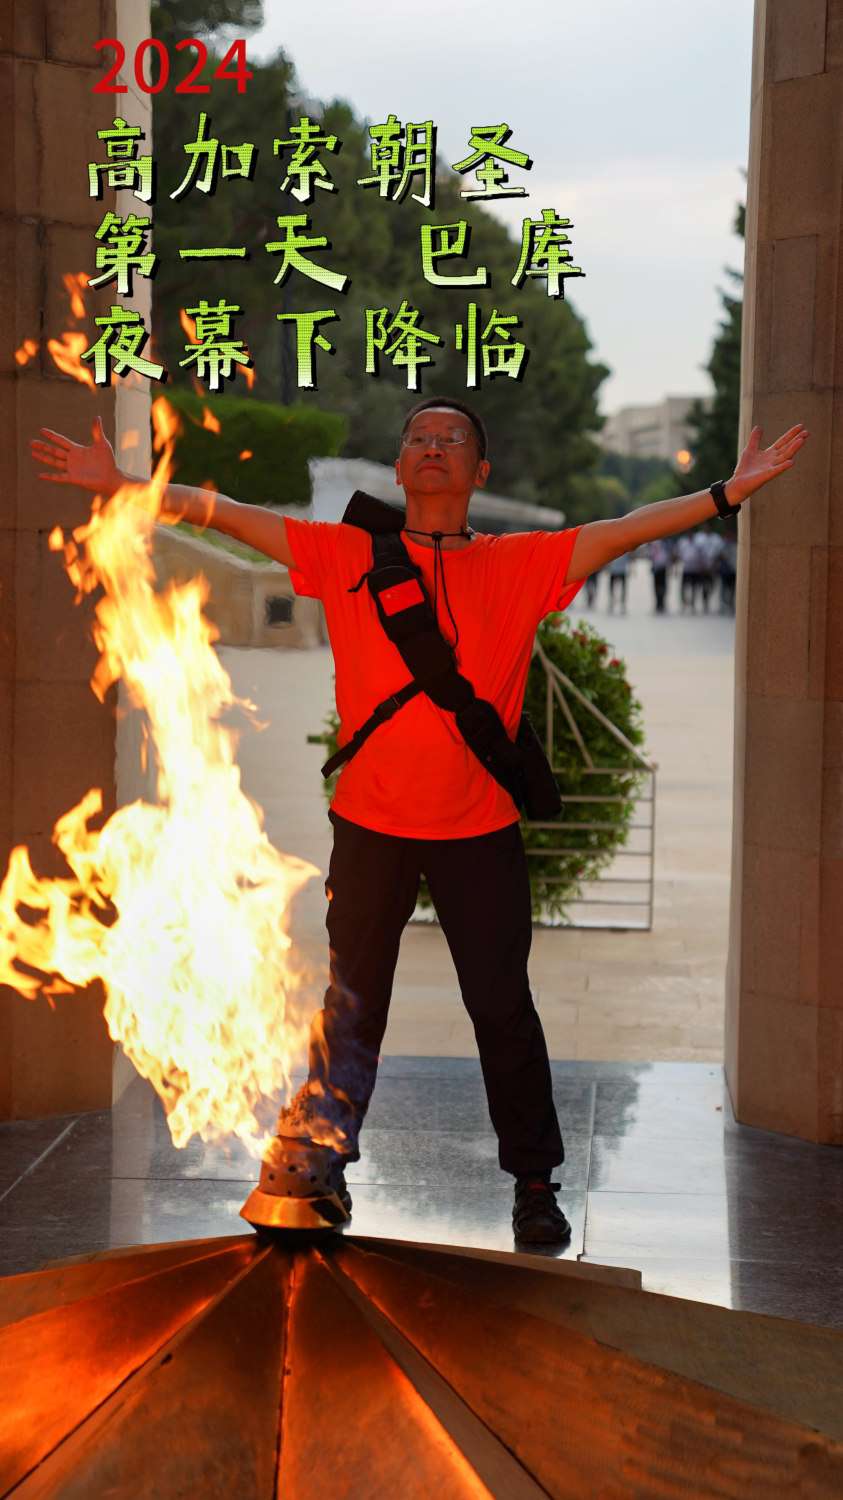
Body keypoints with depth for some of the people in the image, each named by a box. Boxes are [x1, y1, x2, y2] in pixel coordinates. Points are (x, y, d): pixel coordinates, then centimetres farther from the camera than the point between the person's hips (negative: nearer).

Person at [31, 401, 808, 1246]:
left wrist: (729, 493, -11)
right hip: (370, 825, 1)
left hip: (480, 828, -1)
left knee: (502, 1007, 5)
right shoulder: (348, 555, 2)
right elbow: (228, 515, 1)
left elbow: (625, 531, -3)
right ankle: (325, 1164, 25)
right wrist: (120, 486, -3)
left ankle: (534, 1180, 18)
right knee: (350, 1005, 11)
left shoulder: (519, 566, 1)